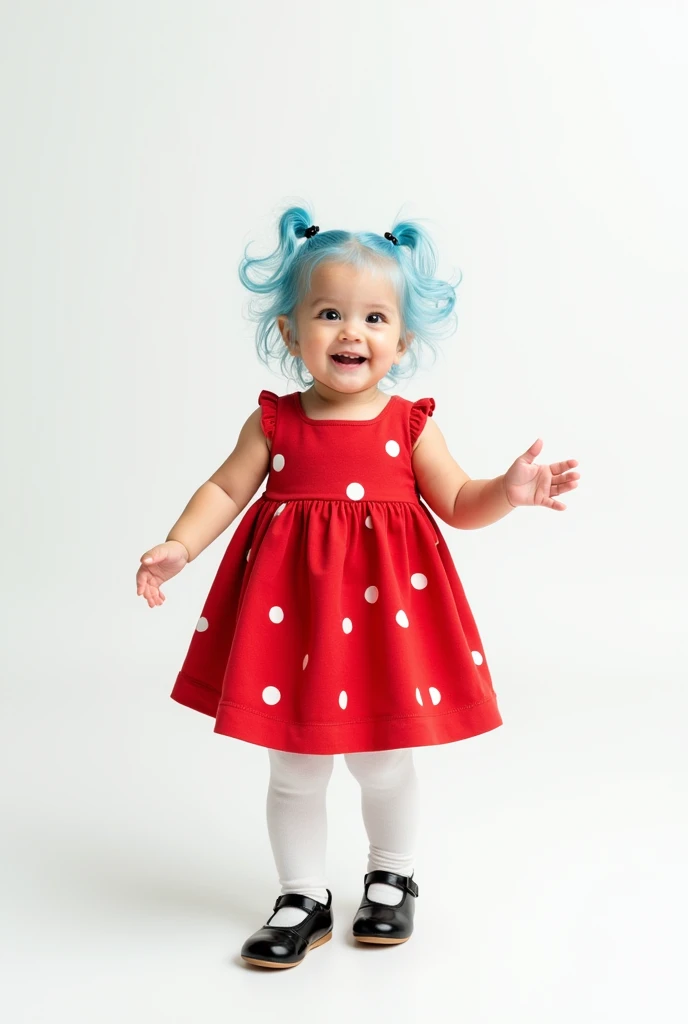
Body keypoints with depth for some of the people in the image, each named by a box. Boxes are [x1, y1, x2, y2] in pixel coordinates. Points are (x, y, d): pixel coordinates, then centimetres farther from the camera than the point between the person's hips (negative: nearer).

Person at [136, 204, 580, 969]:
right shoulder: (274, 421, 0)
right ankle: (303, 899, 29)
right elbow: (226, 488, 2)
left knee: (384, 764, 12)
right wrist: (179, 546, -11)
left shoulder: (409, 425, 0)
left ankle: (391, 879, 38)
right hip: (293, 607, 1)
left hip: (384, 606, 0)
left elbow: (458, 504, 4)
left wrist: (509, 490, -13)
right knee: (294, 770, 10)